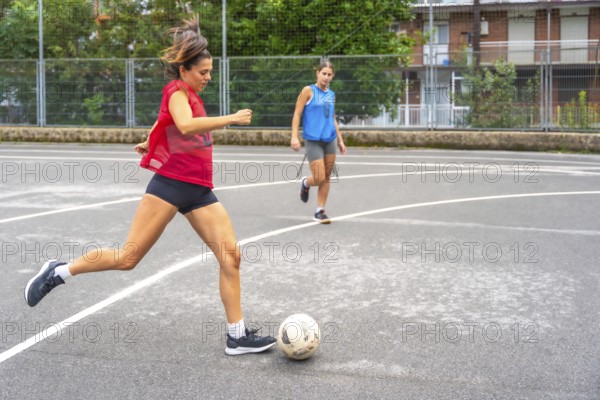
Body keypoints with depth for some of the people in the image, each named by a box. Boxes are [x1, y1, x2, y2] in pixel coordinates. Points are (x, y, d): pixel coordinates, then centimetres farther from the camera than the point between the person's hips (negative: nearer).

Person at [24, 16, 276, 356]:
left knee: (231, 255, -4)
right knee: (128, 258, -5)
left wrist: (150, 143, 49)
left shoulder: (191, 96, 17)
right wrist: (229, 119, -28)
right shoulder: (177, 91, -9)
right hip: (170, 184, -8)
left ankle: (238, 336, 1)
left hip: (199, 190, 8)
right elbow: (186, 126, -31)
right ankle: (59, 271, 16)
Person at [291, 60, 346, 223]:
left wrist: (340, 140, 19)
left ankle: (320, 211, 16)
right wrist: (294, 136, -14)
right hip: (313, 140, -5)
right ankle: (305, 183, 25)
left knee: (327, 177, 6)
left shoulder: (331, 94, 12)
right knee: (319, 178, -10)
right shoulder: (308, 91, -3)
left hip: (330, 140, 5)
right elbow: (297, 114, -5)